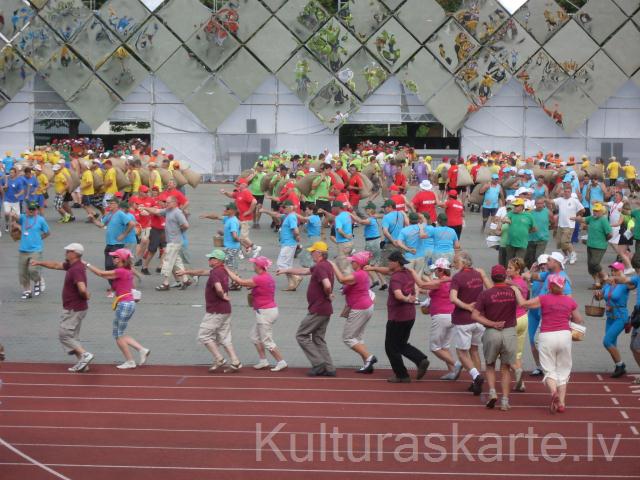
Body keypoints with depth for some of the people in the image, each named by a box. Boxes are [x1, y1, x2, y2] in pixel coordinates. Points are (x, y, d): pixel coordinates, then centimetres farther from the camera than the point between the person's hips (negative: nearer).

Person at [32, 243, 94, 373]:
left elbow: (82, 289, -36)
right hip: (74, 308, 10)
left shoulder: (76, 269, -24)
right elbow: (56, 265, 22)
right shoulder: (72, 265, 8)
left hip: (74, 310, -10)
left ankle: (85, 354, -11)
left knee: (64, 335, -4)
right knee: (72, 336, 14)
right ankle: (82, 363, 13)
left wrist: (86, 296, -15)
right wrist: (39, 263, 21)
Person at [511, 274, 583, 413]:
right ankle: (561, 402, 7)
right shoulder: (570, 301, 3)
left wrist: (516, 289, 7)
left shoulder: (544, 299, -5)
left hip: (547, 336, -2)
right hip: (564, 335, 2)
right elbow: (579, 320, 14)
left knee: (549, 370, 5)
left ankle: (553, 391, -24)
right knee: (563, 370, 12)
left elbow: (523, 303, -7)